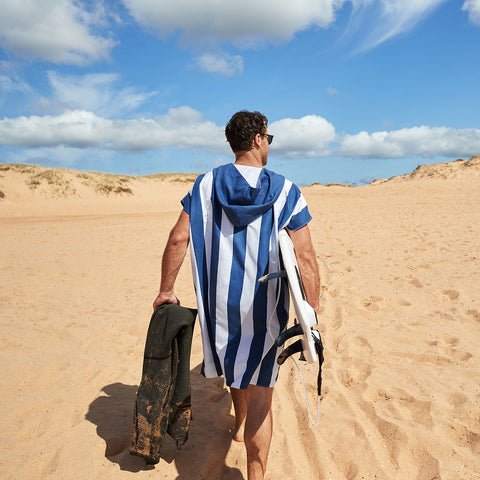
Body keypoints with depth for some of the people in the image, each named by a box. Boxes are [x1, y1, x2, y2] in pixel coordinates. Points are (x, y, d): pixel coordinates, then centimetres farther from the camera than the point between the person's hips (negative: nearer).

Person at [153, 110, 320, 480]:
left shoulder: (207, 184, -2)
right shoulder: (286, 191, -8)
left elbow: (178, 239, -6)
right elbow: (306, 259, -13)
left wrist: (167, 290, 5)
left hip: (220, 304, 4)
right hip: (263, 309, -3)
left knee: (234, 362, 30)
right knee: (259, 389, 6)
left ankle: (241, 425, 54)